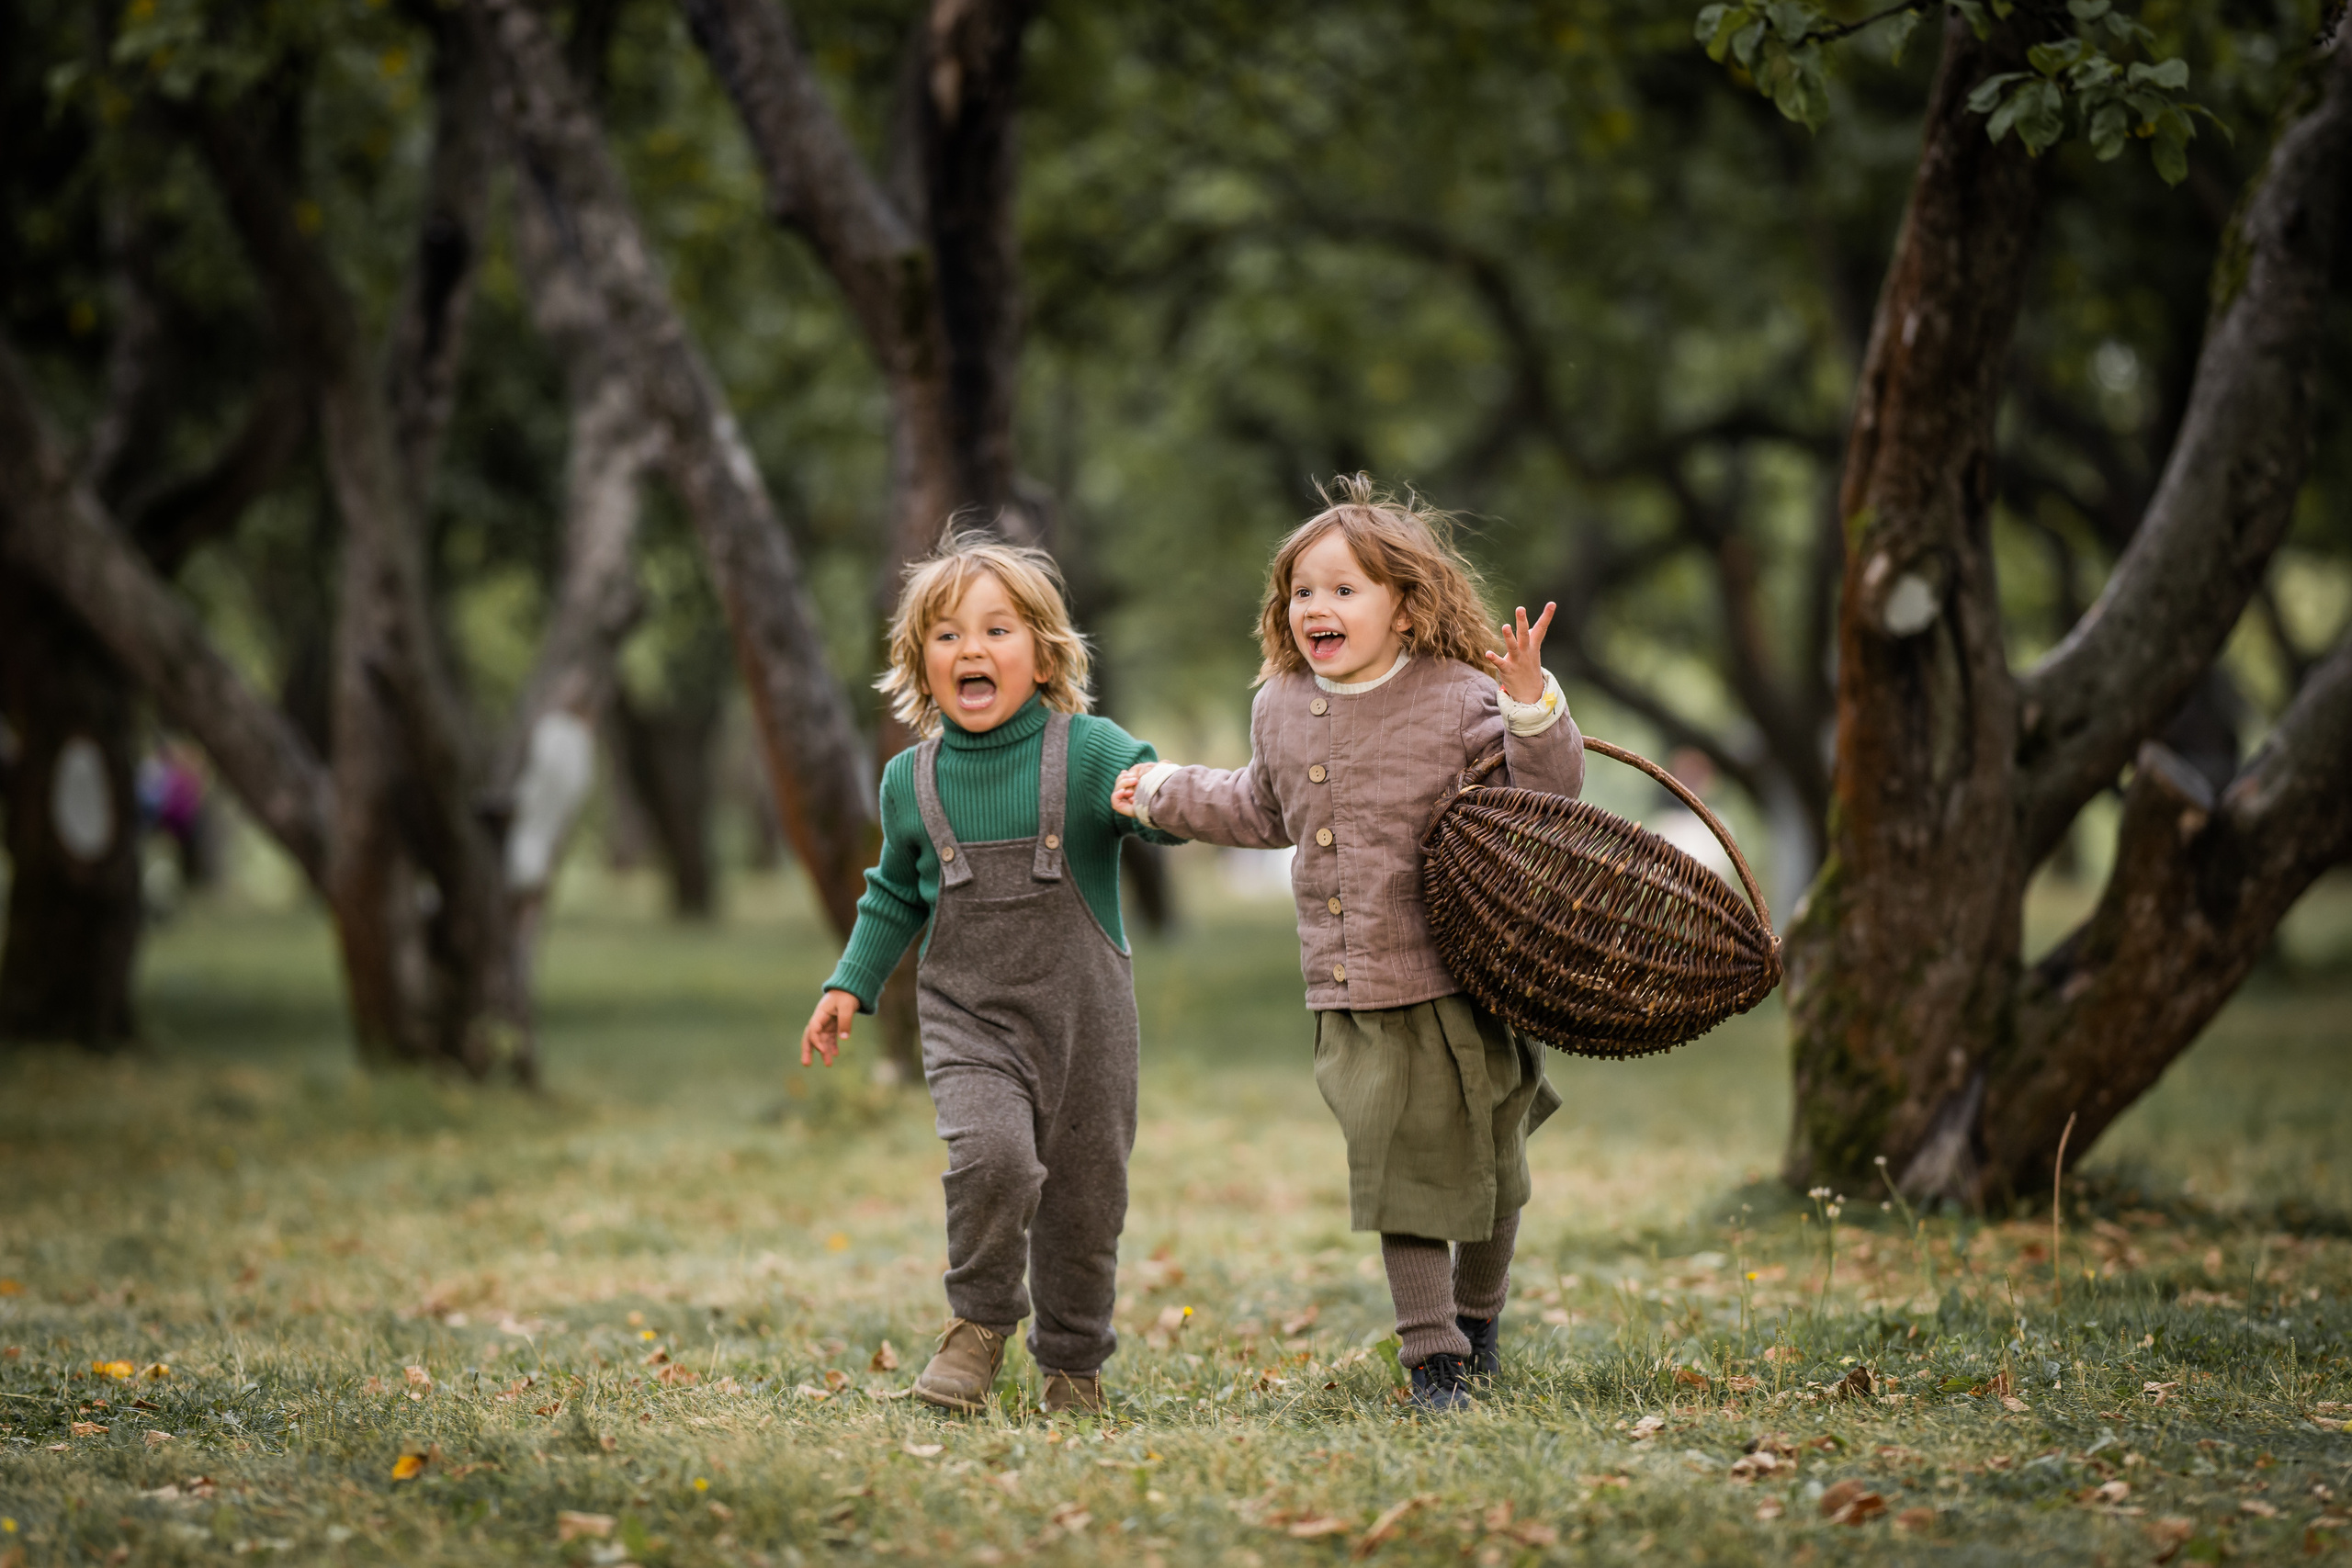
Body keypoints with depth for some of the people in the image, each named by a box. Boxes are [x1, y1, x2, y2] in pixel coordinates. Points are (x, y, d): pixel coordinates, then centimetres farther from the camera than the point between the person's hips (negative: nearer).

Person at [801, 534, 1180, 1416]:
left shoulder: (1089, 752, -6)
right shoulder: (912, 781, 4)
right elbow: (896, 896, 19)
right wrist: (851, 985, 14)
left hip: (1080, 1007, 0)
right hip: (966, 1013, 1)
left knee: (1084, 1195, 6)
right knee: (992, 1152, -25)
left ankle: (1073, 1366, 29)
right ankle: (979, 1322, -1)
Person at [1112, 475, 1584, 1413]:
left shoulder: (1459, 700, -8)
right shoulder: (1281, 710, 9)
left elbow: (1545, 799, -10)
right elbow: (1264, 811, 28)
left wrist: (1531, 705, -25)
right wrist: (1165, 793, 31)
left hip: (1457, 983, -3)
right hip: (1349, 997, 3)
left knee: (1484, 1164, 9)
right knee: (1397, 1172, -2)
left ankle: (1478, 1310, 34)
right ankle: (1432, 1360, 3)